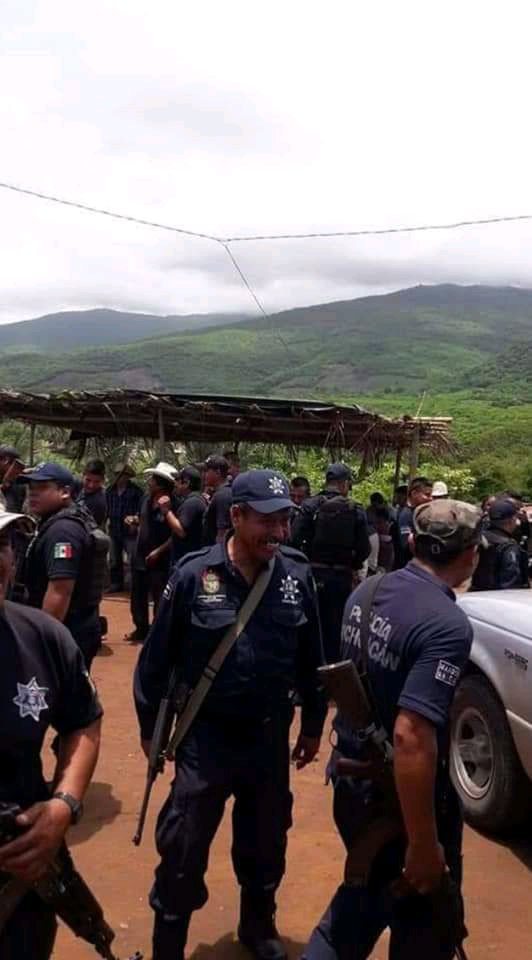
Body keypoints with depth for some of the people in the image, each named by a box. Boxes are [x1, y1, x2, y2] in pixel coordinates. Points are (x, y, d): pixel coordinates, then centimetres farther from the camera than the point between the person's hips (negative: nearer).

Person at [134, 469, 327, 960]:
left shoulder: (298, 576, -8)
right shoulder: (195, 574, -17)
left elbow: (311, 659, 3)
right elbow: (156, 657, -7)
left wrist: (314, 724, 10)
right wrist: (150, 726, -1)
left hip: (270, 736, 3)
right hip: (205, 736, -3)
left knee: (266, 843, 21)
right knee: (183, 850, 7)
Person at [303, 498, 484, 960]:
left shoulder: (366, 592, -2)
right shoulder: (448, 625, -26)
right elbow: (411, 736, -32)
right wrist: (423, 843, -24)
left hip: (351, 774, 7)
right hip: (401, 792, -7)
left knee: (367, 890, 30)